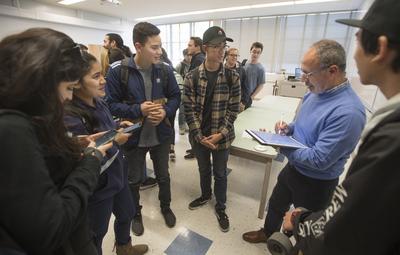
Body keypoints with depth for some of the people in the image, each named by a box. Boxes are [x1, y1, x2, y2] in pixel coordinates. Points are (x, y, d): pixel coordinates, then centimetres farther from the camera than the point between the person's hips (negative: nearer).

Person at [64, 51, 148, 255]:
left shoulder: (98, 102, -3)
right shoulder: (70, 118, -29)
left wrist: (118, 125, -5)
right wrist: (115, 142, -26)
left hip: (117, 173, 9)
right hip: (97, 186, -8)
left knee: (127, 214, 28)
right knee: (97, 232, 19)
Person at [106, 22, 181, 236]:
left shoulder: (165, 70, -5)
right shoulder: (118, 72, -14)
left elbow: (175, 97, 2)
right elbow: (111, 104, -11)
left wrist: (166, 112, -18)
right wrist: (138, 110, -24)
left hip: (161, 135, 2)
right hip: (134, 137, -2)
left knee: (163, 176, 21)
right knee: (134, 179, 19)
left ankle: (166, 207, 48)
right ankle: (136, 213, 46)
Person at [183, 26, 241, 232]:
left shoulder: (232, 77, -8)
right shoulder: (192, 77, -7)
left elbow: (233, 109, -6)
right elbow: (189, 109, -7)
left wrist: (220, 134, -14)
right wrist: (199, 136, -12)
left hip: (222, 137, -1)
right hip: (198, 136, 1)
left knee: (220, 173, 15)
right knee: (203, 169, 22)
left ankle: (220, 207, 38)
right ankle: (205, 195, 50)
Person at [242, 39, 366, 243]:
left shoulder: (348, 111, -32)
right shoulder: (316, 92, -4)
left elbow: (318, 160, -30)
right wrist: (288, 128, -9)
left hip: (316, 183, -8)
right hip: (293, 168, 8)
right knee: (276, 204, 28)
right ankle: (267, 233, 56)